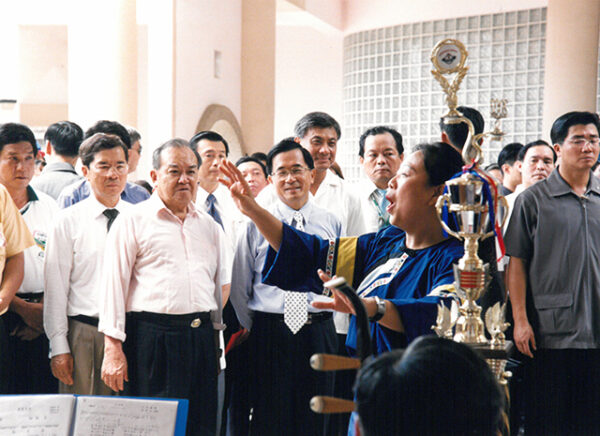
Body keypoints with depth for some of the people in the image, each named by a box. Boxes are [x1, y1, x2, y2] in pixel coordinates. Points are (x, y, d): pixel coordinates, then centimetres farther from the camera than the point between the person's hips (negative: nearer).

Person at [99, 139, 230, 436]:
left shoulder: (209, 225, 17)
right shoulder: (134, 221, 2)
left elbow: (223, 280, 22)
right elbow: (114, 285, -3)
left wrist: (213, 326, 8)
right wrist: (113, 349, -10)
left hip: (202, 337, 5)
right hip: (151, 341, -4)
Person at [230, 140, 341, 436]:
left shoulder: (331, 224, 8)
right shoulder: (256, 224, 2)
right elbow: (239, 286, 8)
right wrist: (251, 330, 6)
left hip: (319, 335, 2)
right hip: (269, 334, -1)